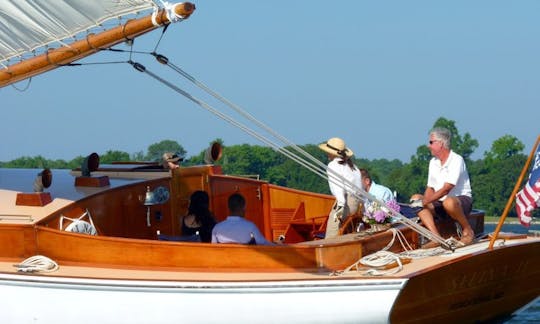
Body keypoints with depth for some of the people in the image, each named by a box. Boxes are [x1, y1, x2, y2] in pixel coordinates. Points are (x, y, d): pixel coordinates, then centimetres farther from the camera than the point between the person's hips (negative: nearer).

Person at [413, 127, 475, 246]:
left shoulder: (457, 160, -15)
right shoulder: (433, 162, 10)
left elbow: (446, 189, -24)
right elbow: (430, 188, 10)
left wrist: (425, 202, -29)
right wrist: (423, 200, -12)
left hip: (462, 199, -8)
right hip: (440, 202, 8)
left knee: (449, 202, -41)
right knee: (416, 199, -15)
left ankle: (468, 230, -15)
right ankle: (437, 237, -25)